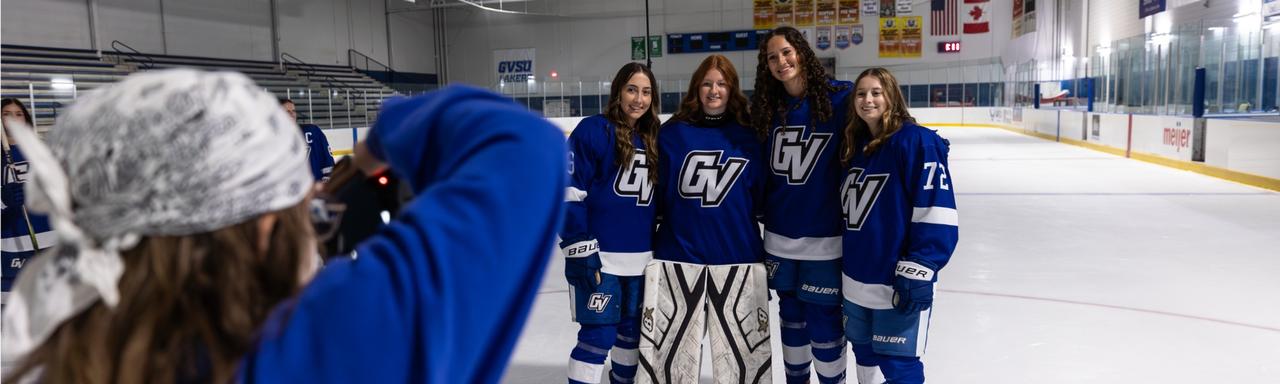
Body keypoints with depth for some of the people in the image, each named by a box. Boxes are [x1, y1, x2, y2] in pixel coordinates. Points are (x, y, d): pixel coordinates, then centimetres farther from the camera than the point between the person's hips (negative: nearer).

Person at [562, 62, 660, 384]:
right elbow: (569, 193, -13)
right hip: (600, 257, -6)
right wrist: (579, 249, -18)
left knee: (632, 331, 16)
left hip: (641, 259, 7)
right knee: (599, 334, -7)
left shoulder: (652, 140, 11)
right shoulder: (593, 131, -9)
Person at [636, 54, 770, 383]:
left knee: (744, 348, 7)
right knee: (671, 348, 5)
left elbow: (762, 197, 9)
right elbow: (657, 193, 5)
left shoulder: (750, 138, 5)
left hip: (738, 258, 1)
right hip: (677, 257, -1)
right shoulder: (673, 133, 2)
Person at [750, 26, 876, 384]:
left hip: (824, 238, -5)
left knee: (824, 321, 5)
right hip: (779, 238, 5)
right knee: (791, 316, 18)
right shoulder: (770, 108, 5)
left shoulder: (840, 98, -11)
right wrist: (762, 217, 13)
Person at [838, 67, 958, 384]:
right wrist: (850, 264, 23)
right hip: (858, 278, 8)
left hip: (898, 282, -8)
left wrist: (918, 271, -22)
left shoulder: (916, 141, -14)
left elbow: (937, 211, -19)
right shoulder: (855, 145, 10)